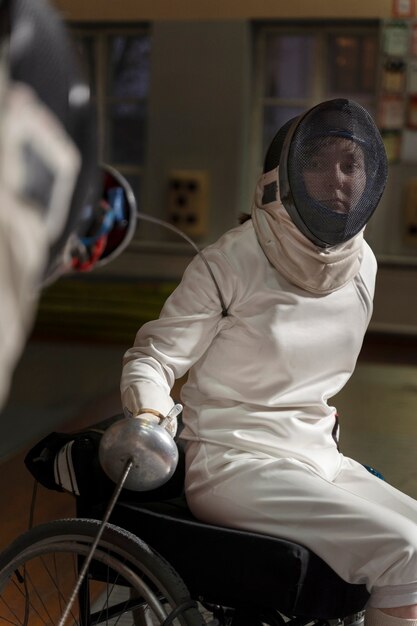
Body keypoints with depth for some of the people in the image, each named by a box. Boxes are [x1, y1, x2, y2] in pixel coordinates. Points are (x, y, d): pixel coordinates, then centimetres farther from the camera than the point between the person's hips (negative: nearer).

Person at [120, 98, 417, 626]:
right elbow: (151, 358, -10)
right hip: (235, 463, -7)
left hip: (316, 457, 7)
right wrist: (149, 419, -27)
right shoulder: (228, 264, -14)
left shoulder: (361, 263, 5)